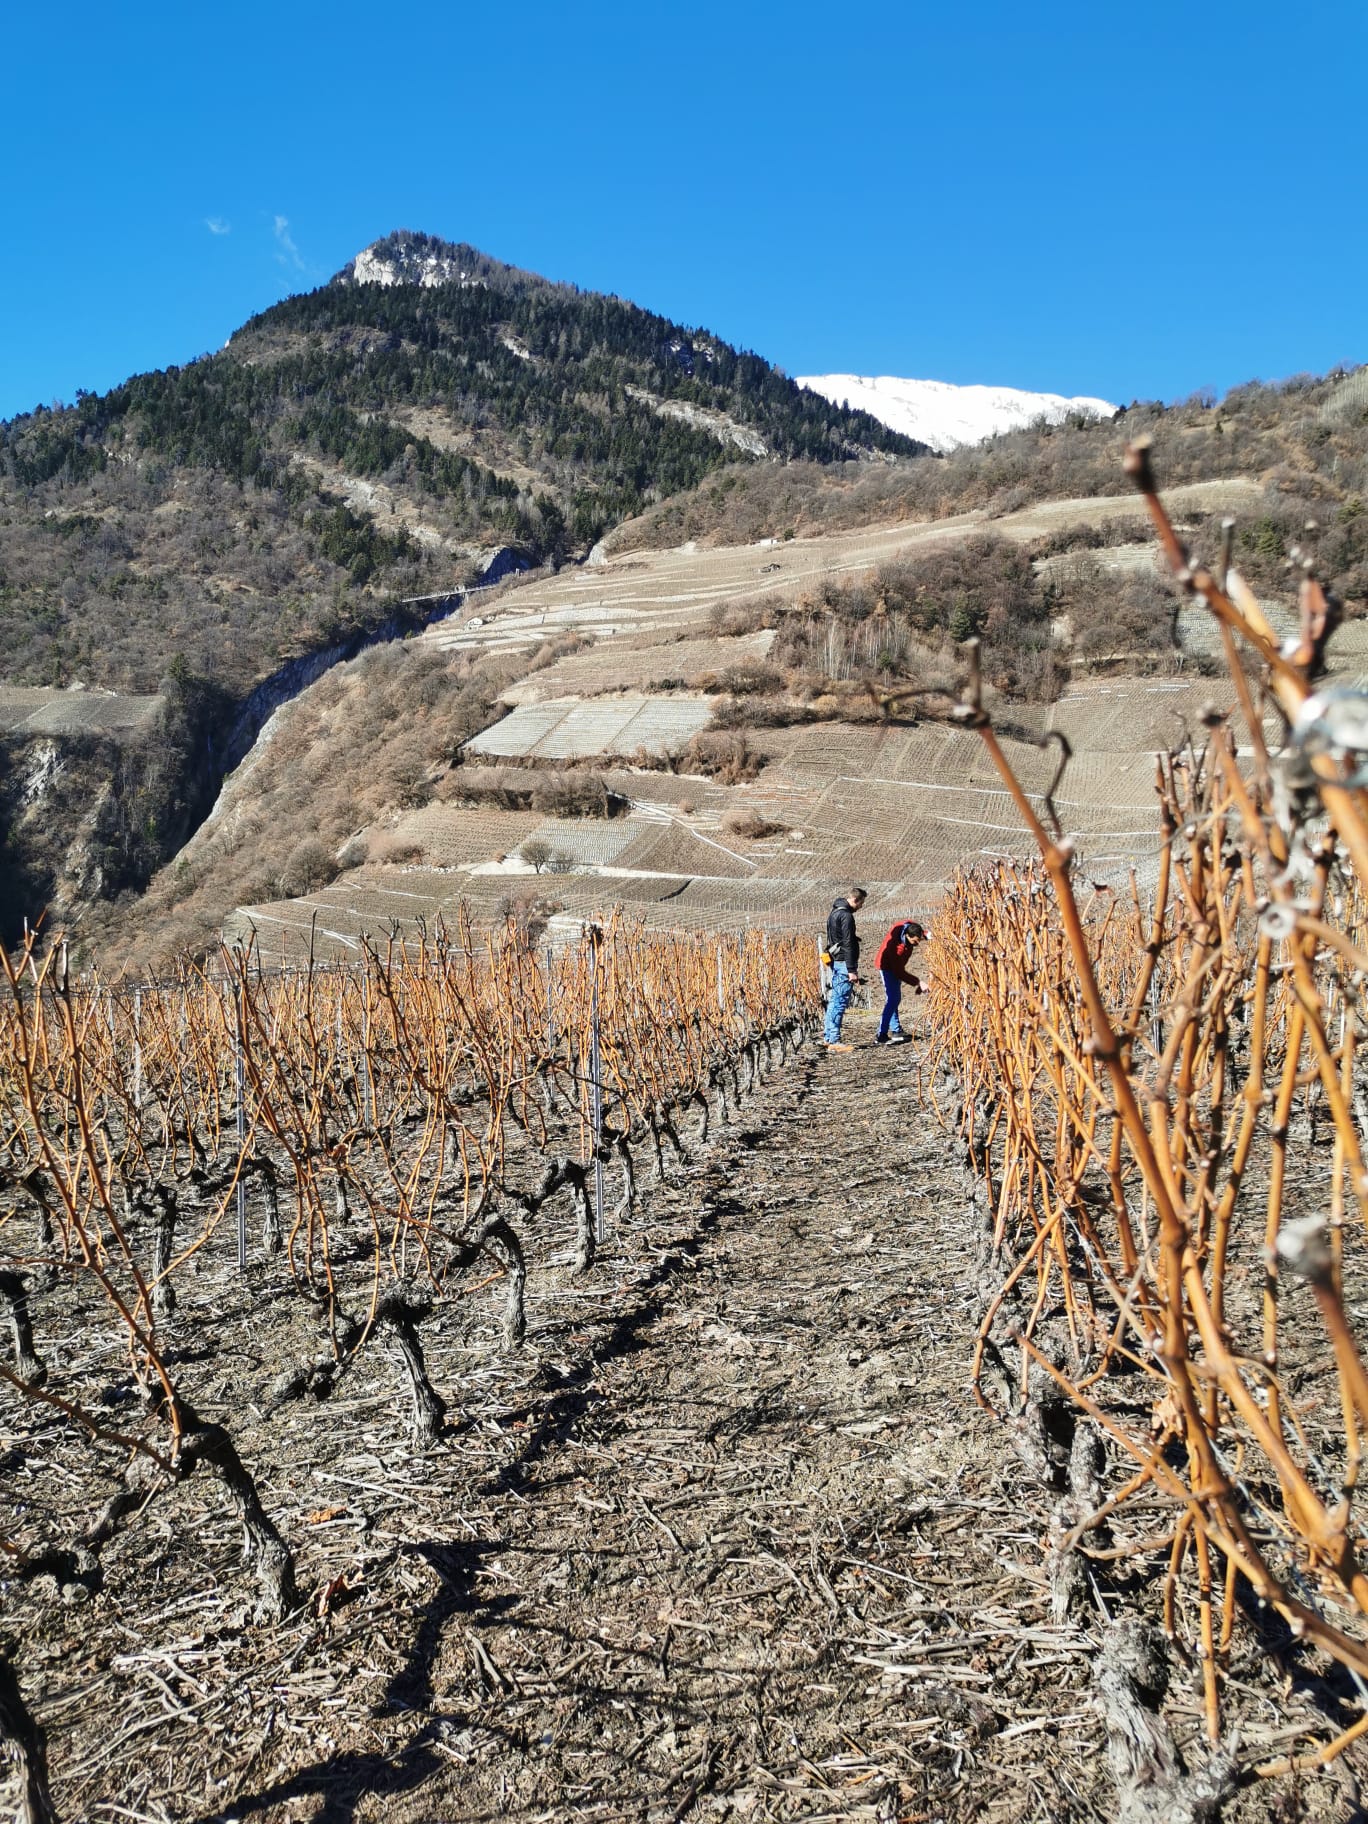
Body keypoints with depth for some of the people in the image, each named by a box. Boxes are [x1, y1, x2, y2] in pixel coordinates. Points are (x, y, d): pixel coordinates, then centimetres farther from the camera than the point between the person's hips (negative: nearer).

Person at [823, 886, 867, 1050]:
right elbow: (848, 944, -19)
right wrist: (852, 970, -19)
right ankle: (834, 1040, -7)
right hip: (844, 964, -10)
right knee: (841, 1002, -8)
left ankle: (828, 1036, 19)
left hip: (835, 962, 10)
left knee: (834, 1000, 14)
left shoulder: (834, 912, 14)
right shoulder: (846, 916, -16)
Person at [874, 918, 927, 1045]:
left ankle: (895, 1030, 27)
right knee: (892, 999, -17)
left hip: (896, 964, 9)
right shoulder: (896, 946, -39)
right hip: (887, 966, -9)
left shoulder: (911, 926, -21)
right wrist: (918, 983, -30)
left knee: (895, 999, 16)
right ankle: (881, 1036, -18)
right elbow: (899, 972, -31)